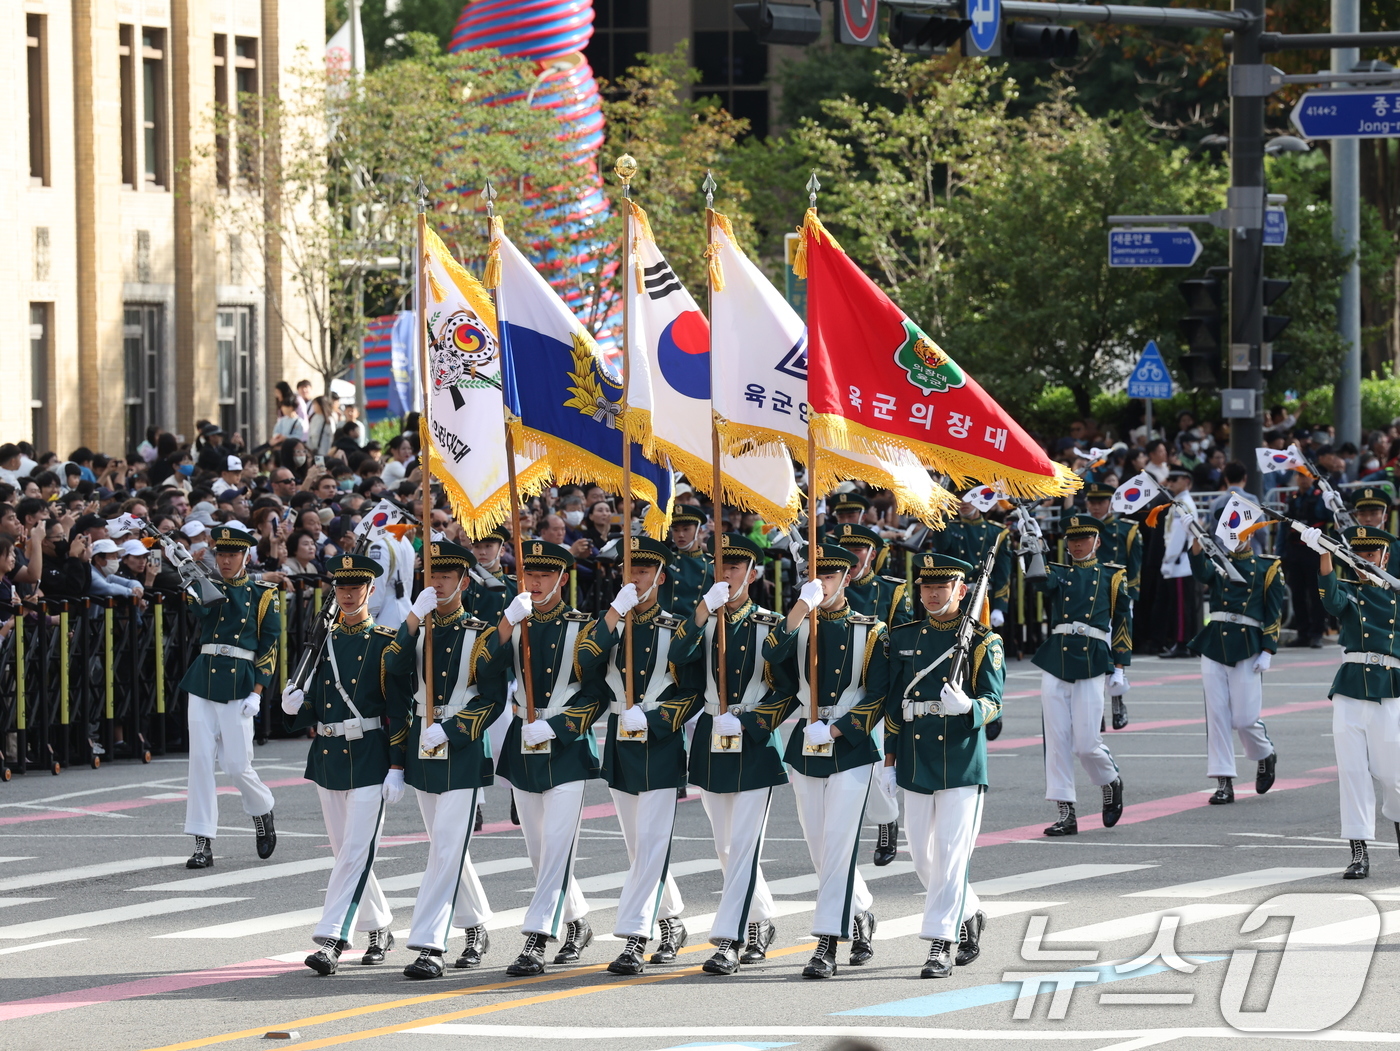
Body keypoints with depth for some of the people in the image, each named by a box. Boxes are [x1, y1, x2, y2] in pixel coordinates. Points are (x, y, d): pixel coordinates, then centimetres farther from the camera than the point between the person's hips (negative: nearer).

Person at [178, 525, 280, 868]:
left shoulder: (262, 595, 4)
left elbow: (270, 646, 1)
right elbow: (198, 608, -12)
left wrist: (257, 692, -7)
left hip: (239, 685, -3)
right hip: (202, 681, 3)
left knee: (237, 764, -3)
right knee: (200, 760, -3)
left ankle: (262, 812, 28)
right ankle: (203, 844, -1)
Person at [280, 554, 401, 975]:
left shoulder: (385, 644, -4)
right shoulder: (322, 643, 11)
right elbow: (311, 710, 15)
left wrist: (396, 768, -11)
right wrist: (295, 706, -8)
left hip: (368, 759, -6)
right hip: (327, 758, 6)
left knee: (356, 853, -11)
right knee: (345, 853, 12)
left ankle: (331, 940, -16)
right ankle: (379, 928, 28)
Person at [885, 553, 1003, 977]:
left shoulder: (982, 642, -2)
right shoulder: (903, 638, 10)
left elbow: (993, 702, -9)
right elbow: (892, 703, 13)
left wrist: (966, 707, -32)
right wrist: (888, 760, 10)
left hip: (962, 762, -5)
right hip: (915, 762, 5)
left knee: (951, 854, -8)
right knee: (923, 856, 8)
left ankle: (942, 943, -6)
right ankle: (969, 916, 31)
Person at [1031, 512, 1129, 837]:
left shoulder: (1111, 577, 9)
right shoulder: (1058, 575, 12)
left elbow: (1123, 623, 9)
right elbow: (1040, 582, -11)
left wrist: (1120, 667, 2)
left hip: (1092, 662, -2)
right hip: (1055, 660, 2)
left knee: (1086, 742, -6)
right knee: (1057, 739, -2)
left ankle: (1111, 782, 25)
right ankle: (1066, 813, 2)